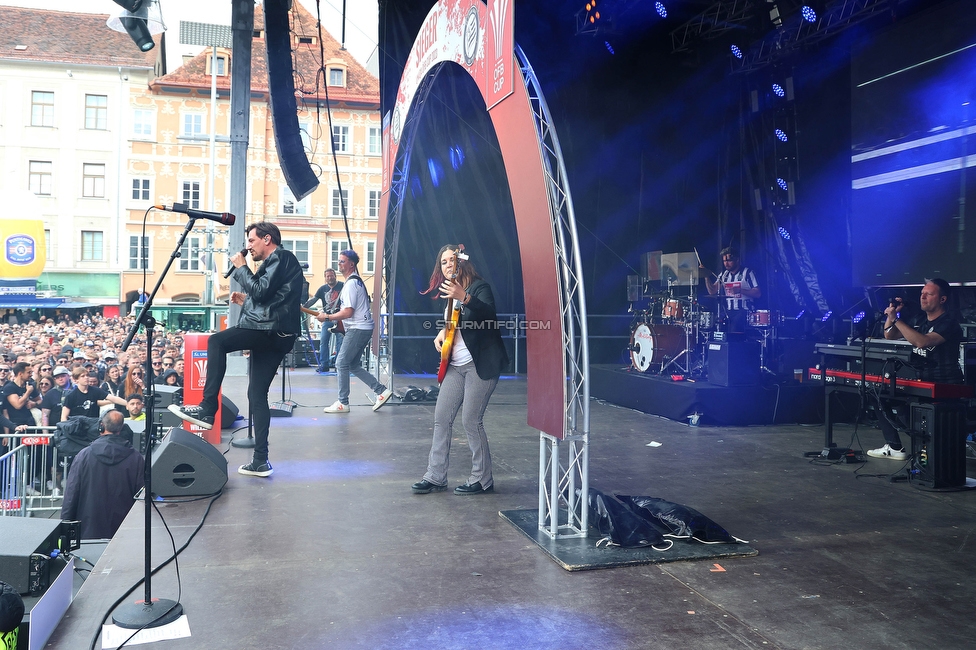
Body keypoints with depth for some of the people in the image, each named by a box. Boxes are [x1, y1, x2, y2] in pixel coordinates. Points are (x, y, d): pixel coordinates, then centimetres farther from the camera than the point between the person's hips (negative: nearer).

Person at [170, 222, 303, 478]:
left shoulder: (281, 257, -3)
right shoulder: (279, 262, 27)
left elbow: (261, 291, -16)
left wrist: (241, 268, -3)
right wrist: (246, 302, 19)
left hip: (271, 331, -10)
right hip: (276, 336, 10)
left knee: (216, 341, -11)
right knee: (257, 394, 6)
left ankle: (207, 410, -12)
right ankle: (260, 461, 5)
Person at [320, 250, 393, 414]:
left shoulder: (351, 283, -15)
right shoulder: (357, 280, 17)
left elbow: (348, 312, -21)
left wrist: (327, 317, -12)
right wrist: (334, 317, 18)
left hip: (357, 329, -10)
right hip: (362, 328, 10)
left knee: (341, 363, -6)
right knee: (353, 366, 12)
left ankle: (343, 403, -1)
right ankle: (381, 391, 11)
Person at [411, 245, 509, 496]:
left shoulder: (479, 287, -10)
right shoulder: (449, 292, 14)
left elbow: (489, 313, -30)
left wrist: (464, 298, -45)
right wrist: (442, 332, 8)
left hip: (480, 364, -8)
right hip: (455, 366, 8)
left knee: (471, 421, -8)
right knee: (441, 417, 6)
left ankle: (482, 480, 6)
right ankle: (435, 476, 14)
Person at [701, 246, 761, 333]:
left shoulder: (747, 273, 0)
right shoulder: (723, 275, 16)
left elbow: (758, 294, -6)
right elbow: (712, 291, 7)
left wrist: (741, 290, -19)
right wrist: (707, 276, -7)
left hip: (743, 312, -5)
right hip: (727, 312, 6)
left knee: (734, 333, -26)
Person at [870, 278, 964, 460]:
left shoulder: (949, 324, -12)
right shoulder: (918, 320, 12)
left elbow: (921, 342, -29)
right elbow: (889, 336, 15)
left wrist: (896, 319, -27)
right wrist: (891, 316, -3)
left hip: (944, 388, -8)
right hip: (920, 382, 8)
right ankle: (894, 447, 2)